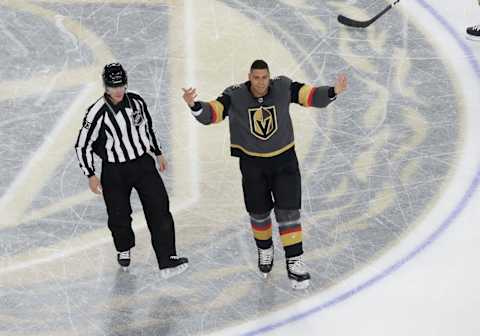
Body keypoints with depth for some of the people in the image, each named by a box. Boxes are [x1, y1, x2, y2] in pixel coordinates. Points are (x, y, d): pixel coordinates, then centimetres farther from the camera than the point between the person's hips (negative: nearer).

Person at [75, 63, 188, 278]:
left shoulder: (136, 101, -2)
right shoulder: (98, 112, -17)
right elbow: (82, 145, -9)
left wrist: (157, 153, 21)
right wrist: (91, 175, -10)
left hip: (143, 163, 3)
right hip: (114, 171, -3)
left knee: (159, 208, -10)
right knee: (119, 216, 6)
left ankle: (167, 261, -13)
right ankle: (124, 250, 40)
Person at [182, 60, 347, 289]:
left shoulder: (283, 88, -14)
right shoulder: (235, 96, -16)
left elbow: (311, 96, -15)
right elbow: (210, 114, -22)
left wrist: (333, 92, -34)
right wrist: (194, 105, -43)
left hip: (284, 159, 0)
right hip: (252, 163, 1)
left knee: (287, 210, -7)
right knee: (258, 212, 13)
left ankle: (295, 262, 1)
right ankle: (265, 249, 40)